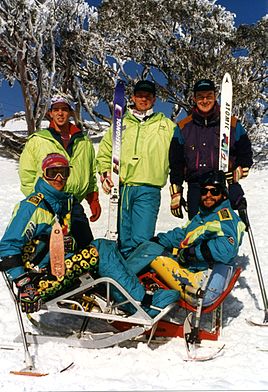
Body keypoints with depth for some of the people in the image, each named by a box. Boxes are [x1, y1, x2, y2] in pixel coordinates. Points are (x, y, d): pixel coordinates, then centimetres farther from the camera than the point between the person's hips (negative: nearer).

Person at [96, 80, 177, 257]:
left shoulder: (167, 126, 14)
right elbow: (104, 152, 19)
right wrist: (105, 172, 2)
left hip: (148, 190, -2)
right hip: (121, 188, 2)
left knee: (141, 240, -12)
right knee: (123, 240, 4)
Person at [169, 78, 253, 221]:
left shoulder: (232, 124, 9)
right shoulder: (183, 127, 11)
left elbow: (246, 155, 16)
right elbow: (176, 163, 13)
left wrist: (239, 172, -5)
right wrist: (176, 194, 8)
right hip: (195, 189, 1)